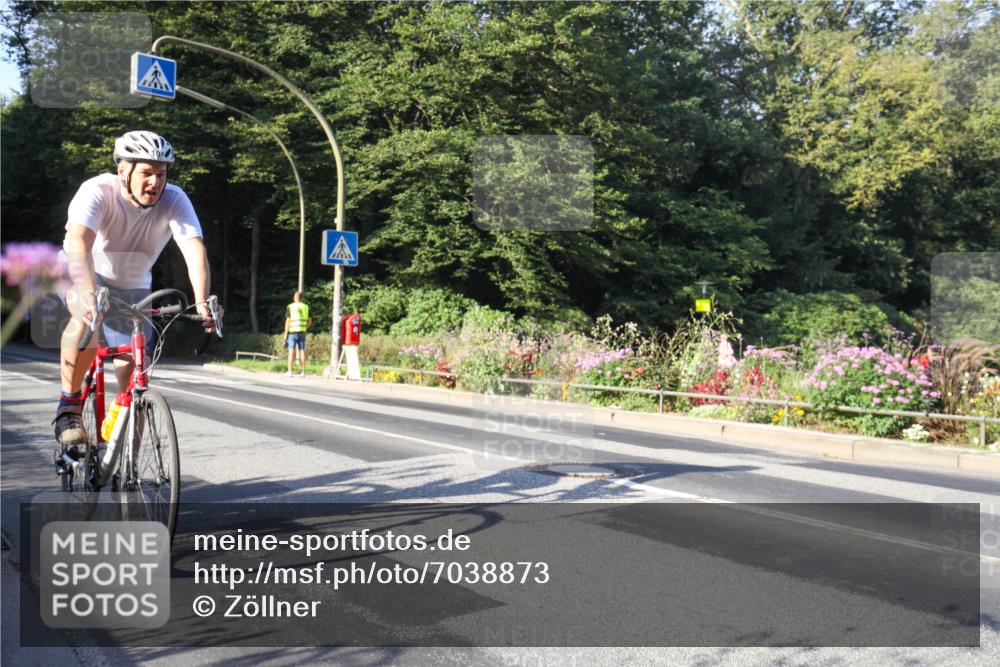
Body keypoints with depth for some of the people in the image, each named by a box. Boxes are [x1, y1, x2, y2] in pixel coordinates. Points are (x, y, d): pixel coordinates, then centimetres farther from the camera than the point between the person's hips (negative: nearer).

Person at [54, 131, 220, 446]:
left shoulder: (174, 200, -23)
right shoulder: (97, 191, -29)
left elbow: (195, 251, -37)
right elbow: (78, 243, -45)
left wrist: (202, 303, -54)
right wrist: (88, 294, -63)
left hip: (132, 289, 3)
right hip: (79, 276, -2)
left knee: (133, 376, -3)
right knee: (87, 316, -38)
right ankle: (68, 406, -18)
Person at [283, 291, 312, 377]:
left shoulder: (291, 307, -4)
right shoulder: (306, 307, 7)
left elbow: (287, 321, -8)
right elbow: (310, 321, 10)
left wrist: (285, 335, -5)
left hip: (292, 332, -3)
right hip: (302, 332, 3)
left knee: (291, 351, -3)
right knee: (302, 351, 5)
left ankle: (289, 372, -5)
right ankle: (303, 372, 5)